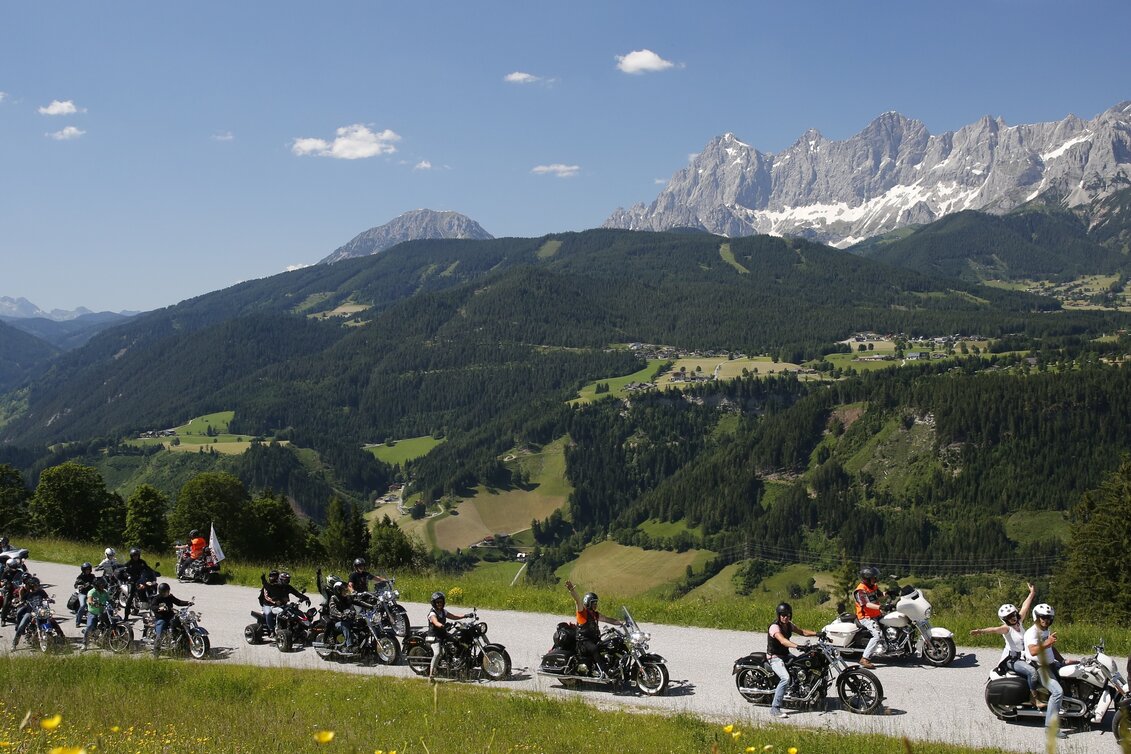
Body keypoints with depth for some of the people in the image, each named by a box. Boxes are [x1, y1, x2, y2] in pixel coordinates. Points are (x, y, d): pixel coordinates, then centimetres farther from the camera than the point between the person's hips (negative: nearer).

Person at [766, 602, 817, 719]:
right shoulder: (775, 627, -22)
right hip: (775, 658, -9)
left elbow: (802, 631, 12)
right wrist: (798, 646, -53)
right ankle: (774, 709, -28)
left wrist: (817, 633, -4)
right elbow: (783, 641, -39)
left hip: (786, 655, 9)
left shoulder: (788, 625, 6)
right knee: (785, 678, -30)